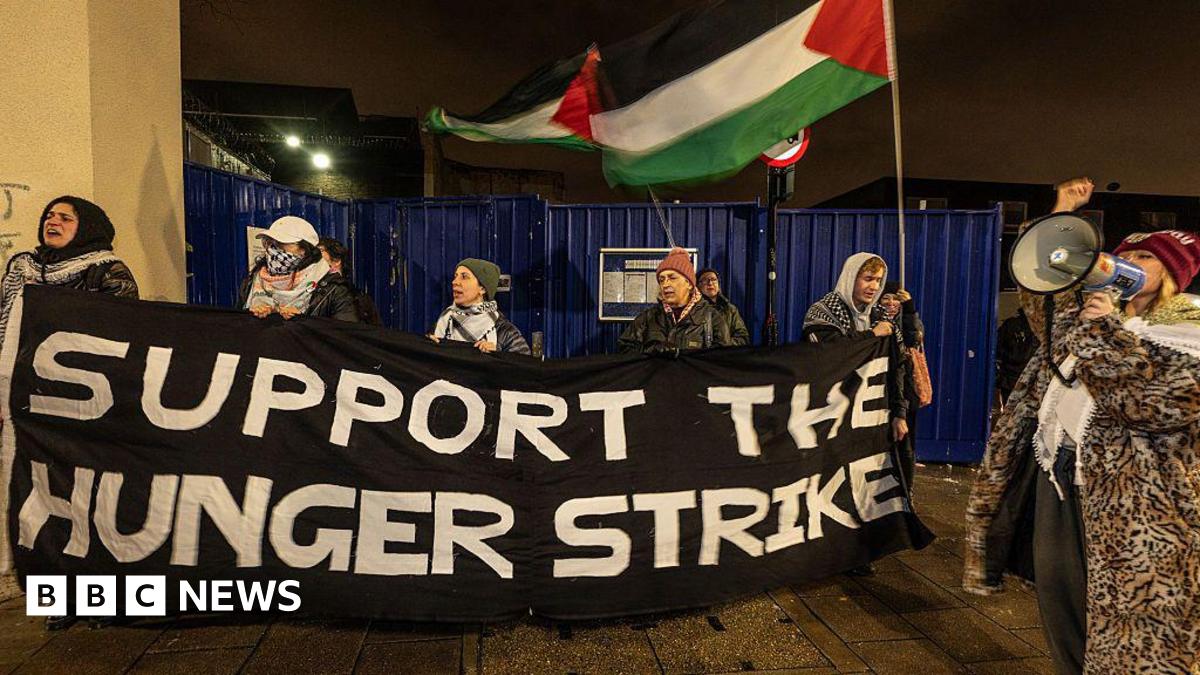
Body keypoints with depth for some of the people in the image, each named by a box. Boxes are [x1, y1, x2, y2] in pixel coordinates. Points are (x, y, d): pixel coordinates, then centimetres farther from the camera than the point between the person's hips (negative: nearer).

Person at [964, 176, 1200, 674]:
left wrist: (1109, 332, -20)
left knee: (1117, 609, 2)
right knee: (1056, 591, 14)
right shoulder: (1094, 312, 13)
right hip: (1054, 471, 7)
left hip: (1125, 494, -6)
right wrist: (1061, 215, 14)